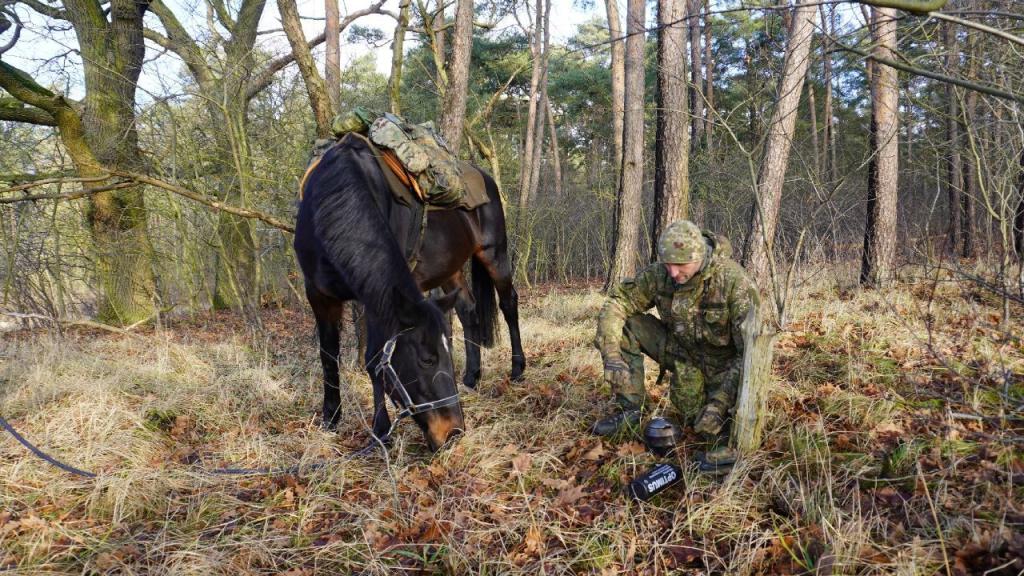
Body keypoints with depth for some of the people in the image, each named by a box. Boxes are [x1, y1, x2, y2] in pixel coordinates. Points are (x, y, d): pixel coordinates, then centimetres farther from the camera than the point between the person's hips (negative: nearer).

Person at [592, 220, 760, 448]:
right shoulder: (659, 273, -18)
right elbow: (617, 302, -11)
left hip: (722, 360, -3)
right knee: (626, 326, -15)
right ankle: (630, 407, -5)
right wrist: (611, 356, -26)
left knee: (711, 429, -16)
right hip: (681, 349, 3)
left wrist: (720, 403, -37)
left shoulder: (733, 281, -30)